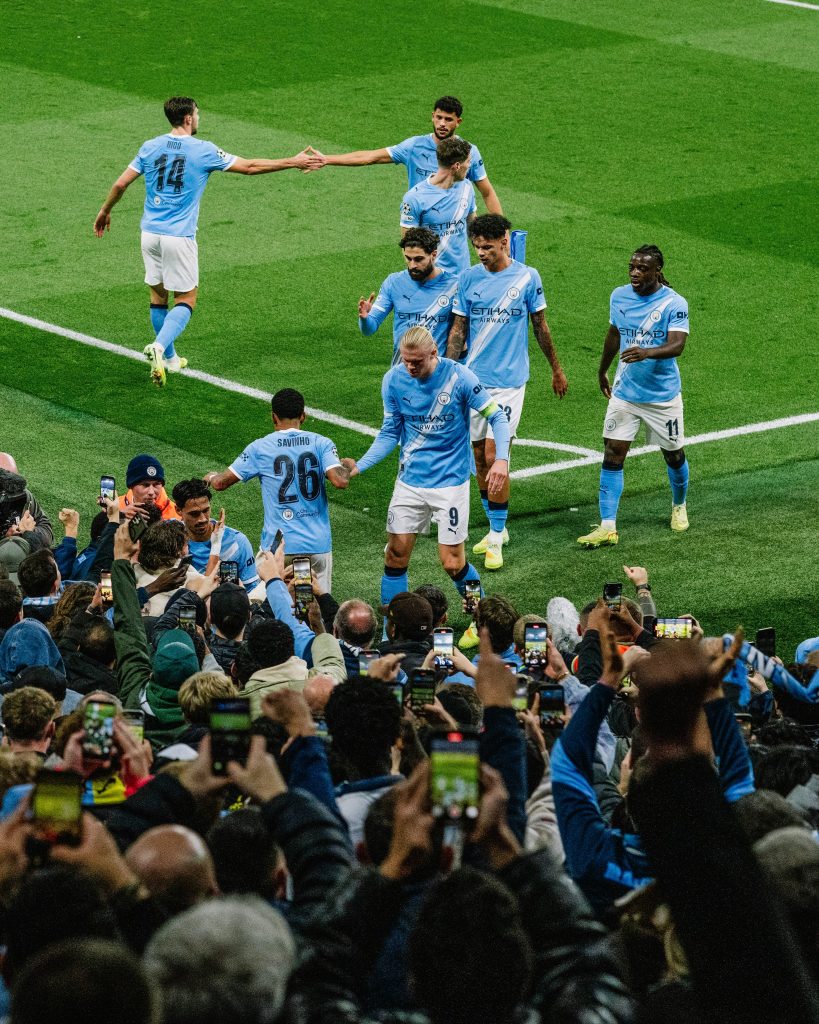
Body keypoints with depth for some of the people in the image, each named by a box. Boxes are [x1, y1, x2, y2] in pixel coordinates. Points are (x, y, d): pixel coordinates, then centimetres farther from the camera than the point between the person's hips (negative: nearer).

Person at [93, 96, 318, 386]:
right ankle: (160, 346, -21)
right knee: (185, 300, 3)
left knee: (158, 295, 16)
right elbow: (249, 167, -2)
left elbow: (120, 184, 6)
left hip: (150, 232, 5)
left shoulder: (150, 148, 3)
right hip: (179, 237, -5)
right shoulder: (203, 151, -7)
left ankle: (169, 359, 26)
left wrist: (105, 211, 24)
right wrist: (293, 163, 7)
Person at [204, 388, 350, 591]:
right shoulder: (321, 443, 0)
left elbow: (220, 483, 6)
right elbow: (340, 481, -13)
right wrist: (346, 469, 10)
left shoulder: (260, 448, 0)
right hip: (318, 542, 1)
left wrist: (211, 477, 30)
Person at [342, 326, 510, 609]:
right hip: (410, 481, 3)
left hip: (451, 482, -3)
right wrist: (360, 466, -8)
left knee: (452, 563, -4)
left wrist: (502, 459, -23)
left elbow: (497, 417, -7)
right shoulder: (393, 380, -5)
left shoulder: (459, 377, -15)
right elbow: (390, 433, 5)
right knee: (396, 555, -2)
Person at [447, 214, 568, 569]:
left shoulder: (527, 277, -3)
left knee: (493, 456, -10)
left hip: (509, 381, -3)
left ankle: (496, 540, -3)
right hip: (473, 379, 3)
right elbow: (458, 329, 5)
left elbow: (540, 326, 7)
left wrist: (557, 370, 15)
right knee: (480, 458, 9)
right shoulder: (469, 279, 2)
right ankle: (497, 529, 24)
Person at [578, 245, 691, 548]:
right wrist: (602, 371, 28)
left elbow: (677, 345, -27)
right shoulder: (619, 296, 1)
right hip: (624, 393, 3)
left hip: (663, 396, -3)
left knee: (674, 455, 12)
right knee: (613, 455, -7)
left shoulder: (674, 303, -15)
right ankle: (607, 527, -8)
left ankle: (679, 506, 41)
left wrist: (646, 353, -45)